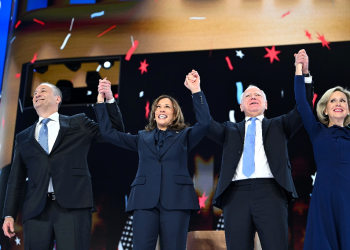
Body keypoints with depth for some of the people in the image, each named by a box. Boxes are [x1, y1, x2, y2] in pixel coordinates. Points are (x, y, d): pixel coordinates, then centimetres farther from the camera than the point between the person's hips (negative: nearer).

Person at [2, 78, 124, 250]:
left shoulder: (79, 124, 14)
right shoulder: (23, 137, 20)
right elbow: (16, 178, 17)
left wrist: (109, 99, 0)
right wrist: (9, 214, 9)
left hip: (73, 206, -2)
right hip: (36, 209, 3)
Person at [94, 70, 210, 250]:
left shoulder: (184, 136, 13)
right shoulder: (143, 138, 20)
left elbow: (204, 123, -5)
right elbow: (108, 133, 15)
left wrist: (196, 91, -11)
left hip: (176, 200, -2)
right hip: (145, 200, 2)